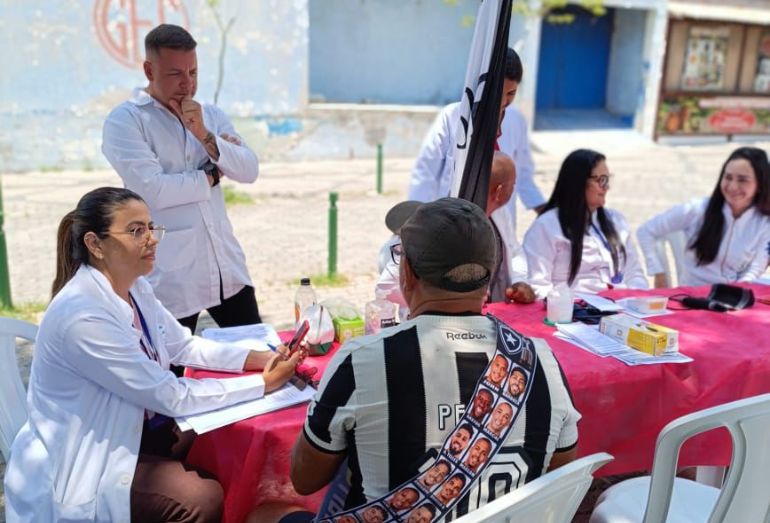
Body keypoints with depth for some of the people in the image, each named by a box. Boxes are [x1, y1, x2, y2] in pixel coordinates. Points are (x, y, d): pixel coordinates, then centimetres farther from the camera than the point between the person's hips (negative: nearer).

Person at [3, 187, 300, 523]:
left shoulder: (135, 288, -3)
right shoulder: (82, 316, -30)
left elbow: (184, 346, 7)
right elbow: (173, 397, -27)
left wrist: (258, 359, -7)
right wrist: (265, 383, -22)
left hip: (131, 430, 9)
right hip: (76, 464, -8)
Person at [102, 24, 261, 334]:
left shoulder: (211, 115, 11)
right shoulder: (124, 120, -6)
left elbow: (249, 171, 1)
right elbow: (153, 190, -18)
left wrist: (204, 135, -13)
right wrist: (212, 175, -5)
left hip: (226, 264, 5)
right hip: (170, 274, -5)